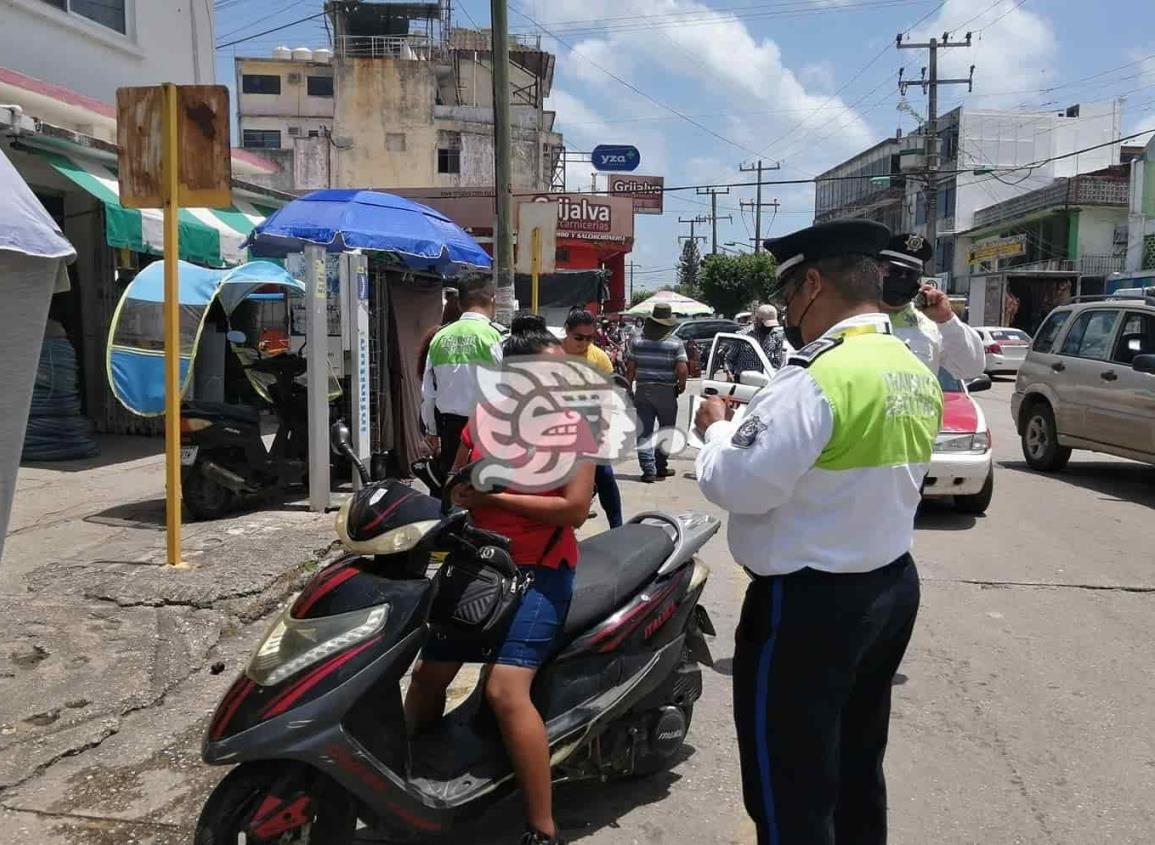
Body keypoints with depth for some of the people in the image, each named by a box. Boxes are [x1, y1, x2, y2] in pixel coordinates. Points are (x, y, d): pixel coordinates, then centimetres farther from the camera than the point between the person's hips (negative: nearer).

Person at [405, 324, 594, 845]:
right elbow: (457, 491, 16)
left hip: (541, 571, -5)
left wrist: (495, 497, -15)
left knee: (505, 689, -21)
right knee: (428, 674, 10)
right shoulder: (482, 421, 5)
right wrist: (458, 509, -8)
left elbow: (575, 509, -16)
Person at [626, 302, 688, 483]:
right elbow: (682, 370, -13)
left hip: (643, 391, 2)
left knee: (644, 432, 4)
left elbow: (630, 368, 0)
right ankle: (660, 466, 20)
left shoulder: (637, 342, 1)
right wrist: (681, 385, 5)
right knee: (666, 431, 15)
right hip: (666, 392, -2)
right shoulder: (676, 343, -6)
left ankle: (648, 470, -2)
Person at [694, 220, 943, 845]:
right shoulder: (917, 374, 6)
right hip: (891, 585, 9)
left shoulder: (821, 377, -23)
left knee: (790, 792, 6)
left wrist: (717, 429, -3)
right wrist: (757, 421, 14)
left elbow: (737, 484, -23)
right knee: (858, 770, 23)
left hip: (809, 604, -9)